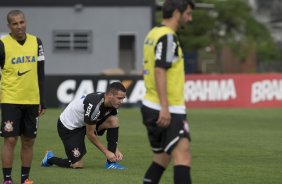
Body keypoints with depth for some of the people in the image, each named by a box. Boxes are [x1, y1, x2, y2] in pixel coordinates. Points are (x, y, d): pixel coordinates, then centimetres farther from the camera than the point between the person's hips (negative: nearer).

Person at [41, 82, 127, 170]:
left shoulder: (113, 103, -11)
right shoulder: (94, 105, -35)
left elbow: (113, 128, 2)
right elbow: (90, 134, -24)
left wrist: (116, 150, -8)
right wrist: (106, 152, -18)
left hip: (85, 123, 8)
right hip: (68, 126, -7)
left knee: (114, 120, -17)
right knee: (77, 165, -15)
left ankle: (111, 162, -8)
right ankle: (50, 158, 15)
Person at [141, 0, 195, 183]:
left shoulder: (154, 34, 15)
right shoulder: (167, 37, -14)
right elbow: (160, 71, -21)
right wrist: (164, 108, -25)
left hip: (151, 106, 10)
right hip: (168, 110, -10)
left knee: (162, 158, 17)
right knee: (183, 156, -18)